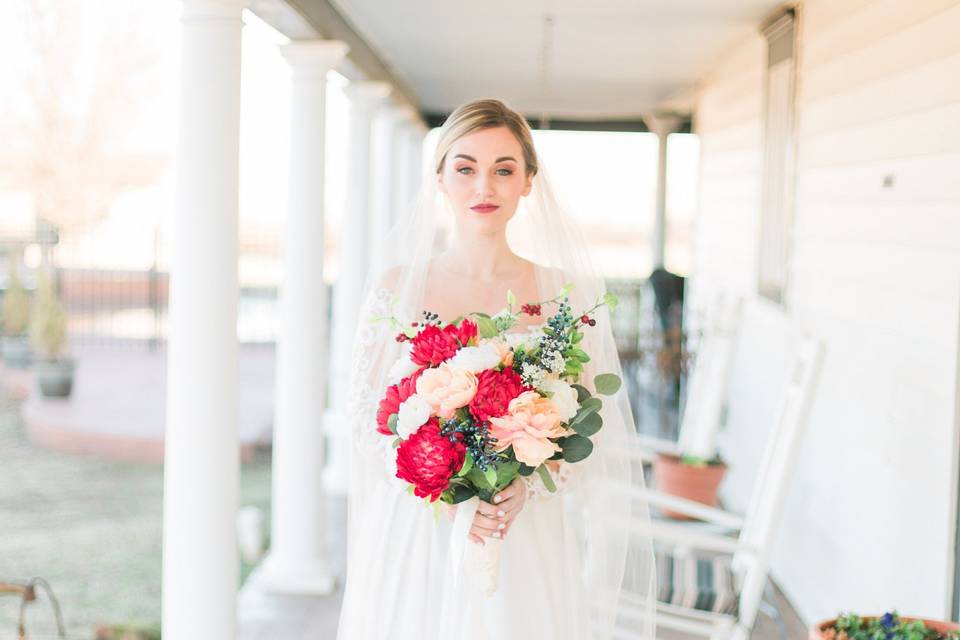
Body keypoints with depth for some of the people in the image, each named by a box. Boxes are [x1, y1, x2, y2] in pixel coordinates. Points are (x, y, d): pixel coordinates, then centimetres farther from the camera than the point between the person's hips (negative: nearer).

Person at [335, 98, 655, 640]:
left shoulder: (568, 294, -2)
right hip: (414, 542, 0)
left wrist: (526, 488, -17)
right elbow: (365, 413, -1)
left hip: (527, 546, 0)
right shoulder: (398, 284, -1)